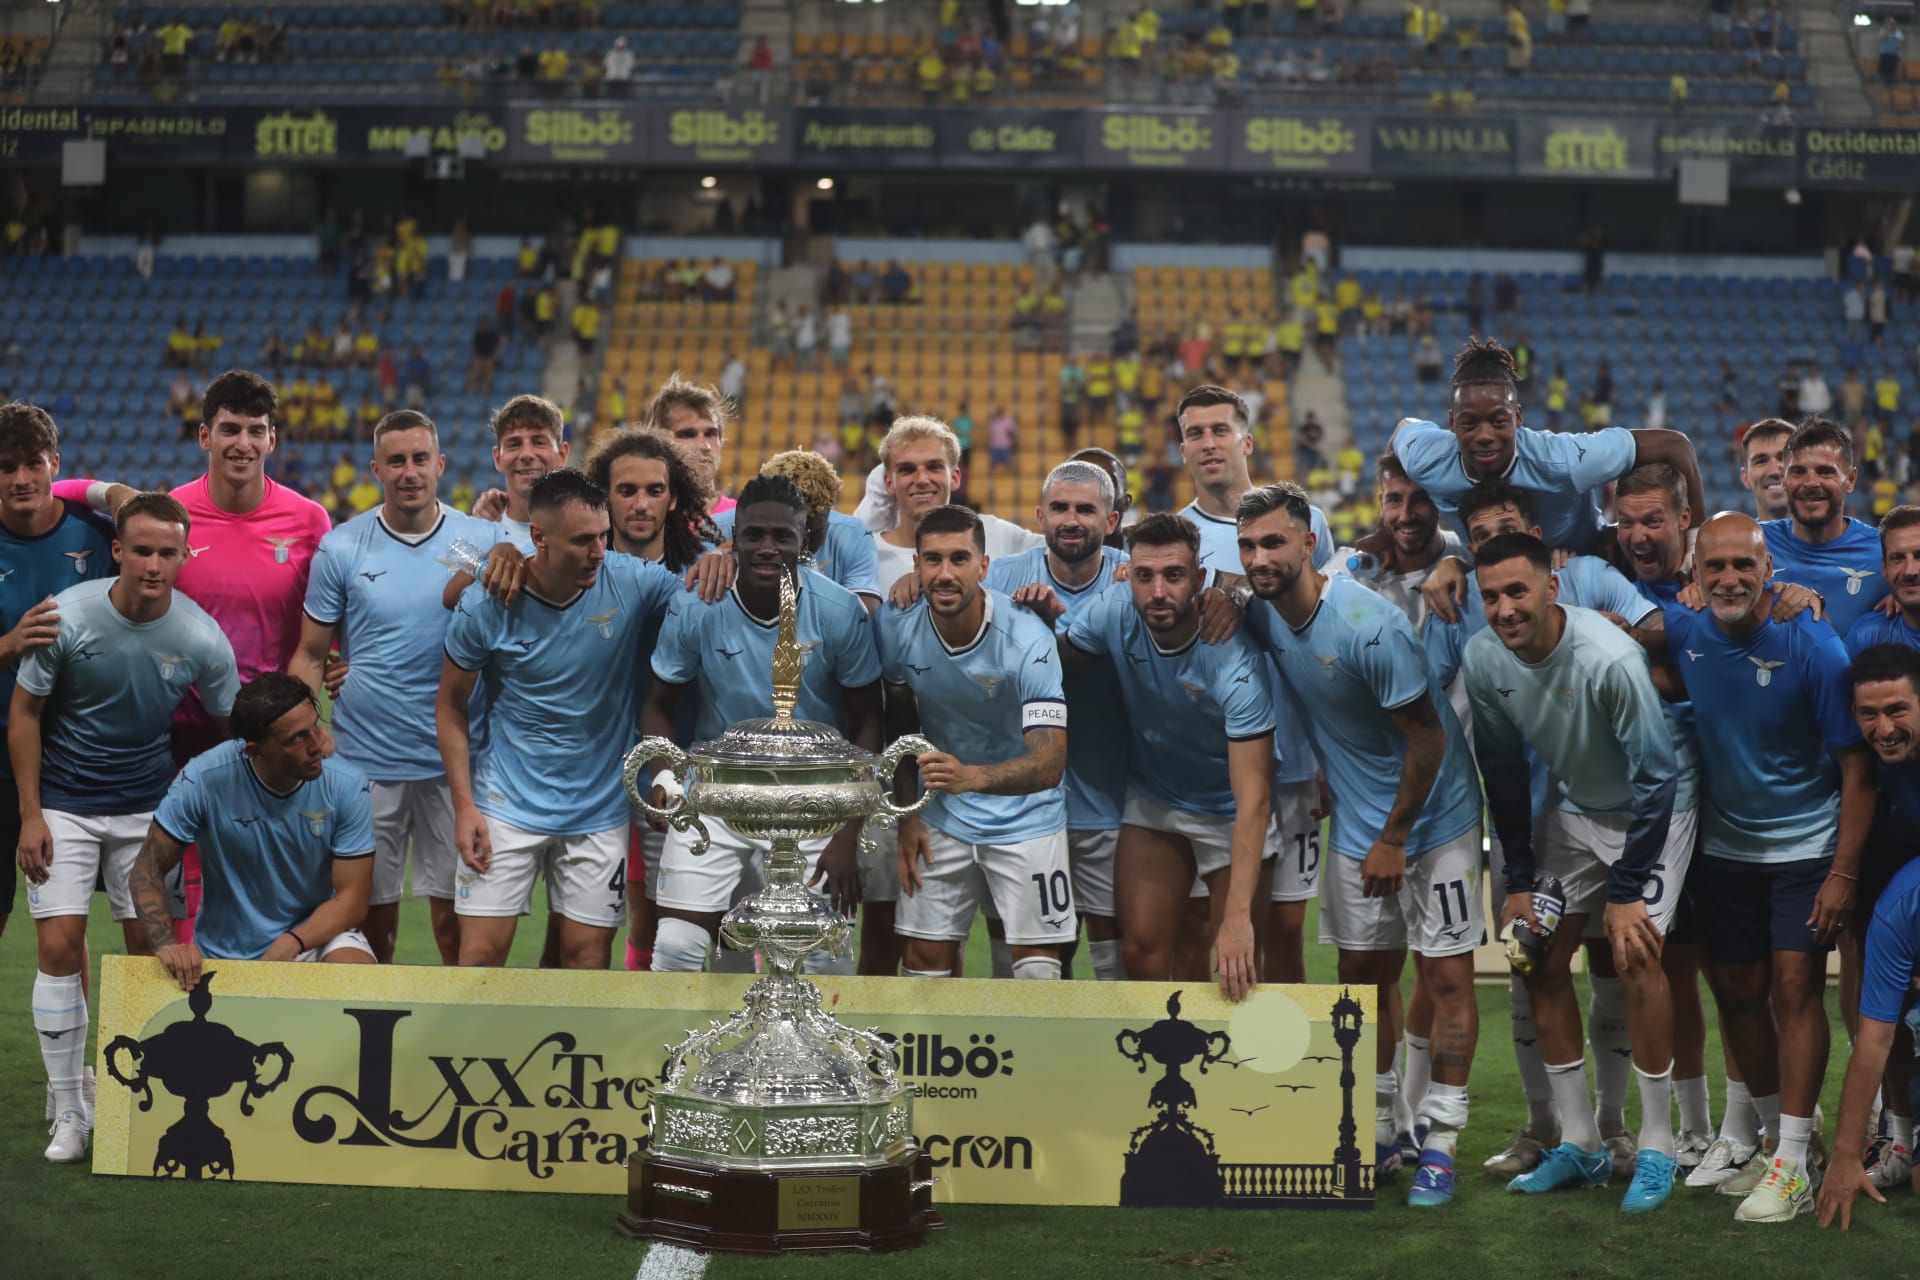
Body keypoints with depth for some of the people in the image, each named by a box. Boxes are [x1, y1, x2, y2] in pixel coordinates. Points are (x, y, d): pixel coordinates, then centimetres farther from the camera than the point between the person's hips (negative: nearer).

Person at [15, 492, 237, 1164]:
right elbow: (24, 713, -4)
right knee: (60, 947, -8)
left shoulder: (202, 638, -11)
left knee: (150, 946, 0)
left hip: (149, 805, 1)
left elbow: (232, 729, 2)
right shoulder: (68, 616, -14)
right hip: (64, 803, -1)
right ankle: (68, 1110, 2)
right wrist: (30, 814, -8)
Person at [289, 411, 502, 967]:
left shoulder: (482, 540, 1)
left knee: (456, 913, 2)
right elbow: (310, 655, 3)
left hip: (454, 760, 0)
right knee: (372, 911, 7)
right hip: (365, 760, 0)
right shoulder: (340, 547, 1)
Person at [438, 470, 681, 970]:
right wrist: (464, 806, -5)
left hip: (600, 810, 2)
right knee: (482, 950, -4)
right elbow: (451, 705, 1)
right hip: (507, 804, -1)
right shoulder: (486, 605, -10)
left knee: (587, 955, 5)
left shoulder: (633, 582, -10)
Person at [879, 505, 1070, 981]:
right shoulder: (896, 625, -11)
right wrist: (907, 816, 3)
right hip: (941, 819, 3)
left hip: (1026, 819, -3)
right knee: (925, 960, 5)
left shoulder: (1029, 641, -24)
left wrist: (971, 777, -46)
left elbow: (1050, 763, -30)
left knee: (1038, 965, -6)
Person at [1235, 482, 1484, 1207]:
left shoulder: (1368, 626, -26)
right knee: (1364, 972, 11)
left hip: (1432, 814, -7)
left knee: (1446, 976, -4)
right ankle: (1377, 1134, 22)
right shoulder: (1261, 616, -6)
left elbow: (1428, 737, -19)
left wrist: (1394, 838, -14)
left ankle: (1440, 1147, 3)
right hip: (1357, 819, 7)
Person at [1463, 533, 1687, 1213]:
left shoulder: (1610, 658, -33)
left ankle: (1656, 1148, -4)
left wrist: (1626, 892, -21)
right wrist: (1519, 880, -1)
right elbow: (1503, 772, 0)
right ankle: (1579, 1144, 12)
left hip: (1650, 813, -6)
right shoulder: (1482, 660, -15)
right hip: (1571, 811, 6)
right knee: (1541, 961, 0)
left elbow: (1656, 774, -25)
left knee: (1636, 957, -17)